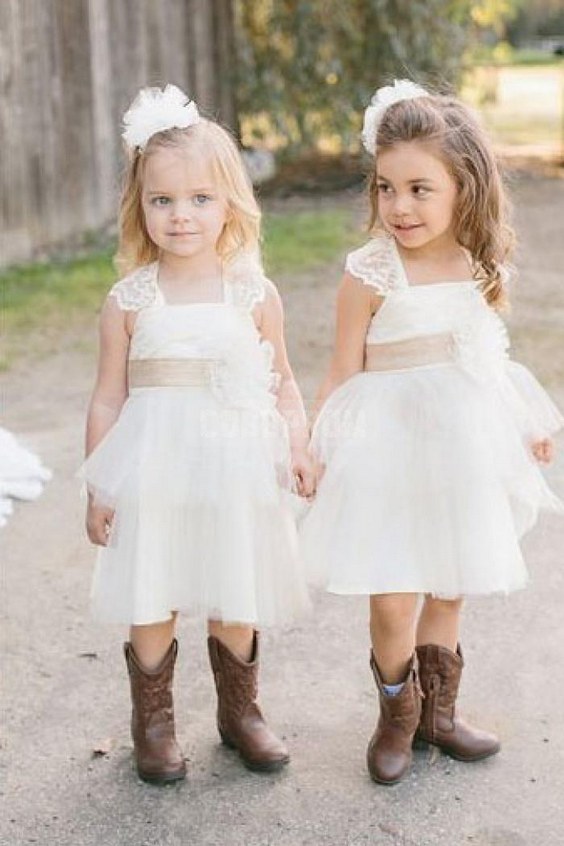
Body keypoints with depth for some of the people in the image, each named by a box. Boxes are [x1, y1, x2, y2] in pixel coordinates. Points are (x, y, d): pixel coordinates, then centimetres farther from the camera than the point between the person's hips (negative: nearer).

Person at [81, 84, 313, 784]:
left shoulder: (255, 295, -1)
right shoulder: (128, 301, -3)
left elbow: (282, 383, 7)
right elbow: (108, 399, 1)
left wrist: (298, 445, -9)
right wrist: (97, 489, 1)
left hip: (235, 465, 1)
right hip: (153, 469, -1)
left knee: (235, 605, 13)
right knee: (150, 607, 7)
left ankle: (239, 710, 36)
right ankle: (153, 722, 29)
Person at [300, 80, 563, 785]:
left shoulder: (484, 270, 0)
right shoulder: (370, 276, -14)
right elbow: (344, 373, -8)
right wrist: (317, 448, -11)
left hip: (464, 442, 5)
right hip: (391, 445, -4)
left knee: (449, 588, 16)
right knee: (392, 600, -3)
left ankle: (437, 711, 37)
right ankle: (399, 715, 25)